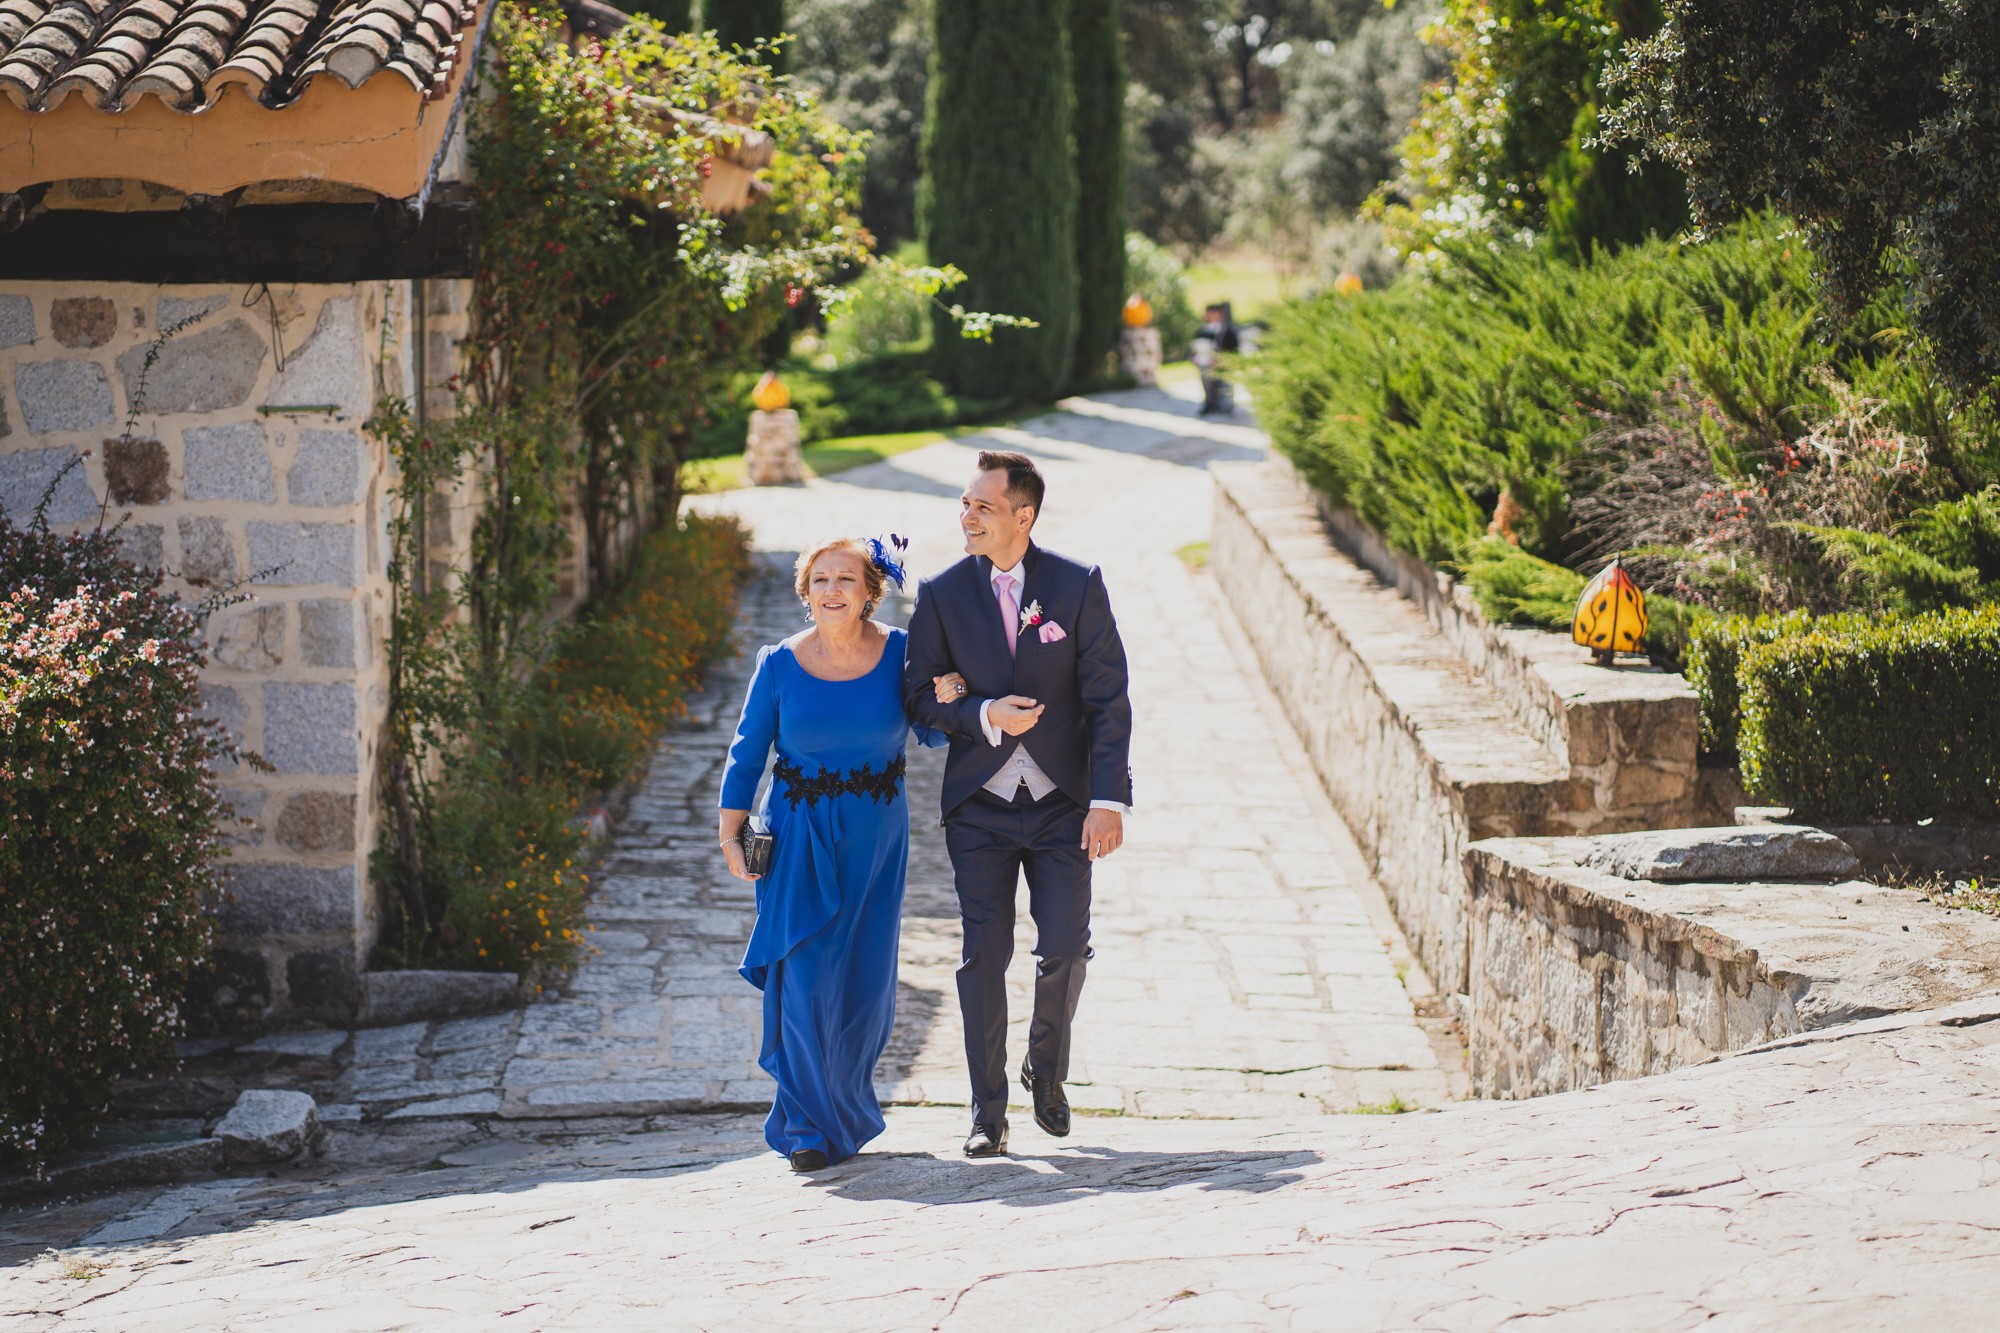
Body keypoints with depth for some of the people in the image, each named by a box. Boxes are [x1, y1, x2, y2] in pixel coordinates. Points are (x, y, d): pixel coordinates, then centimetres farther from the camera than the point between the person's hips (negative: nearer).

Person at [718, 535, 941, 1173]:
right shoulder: (780, 665, -5)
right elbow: (746, 754, 2)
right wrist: (731, 835, -1)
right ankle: (809, 1125, 4)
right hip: (800, 838, -1)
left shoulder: (899, 653, -4)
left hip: (876, 838, 1)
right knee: (805, 977, -7)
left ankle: (848, 1107, 30)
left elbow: (932, 734, 5)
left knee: (864, 977, 6)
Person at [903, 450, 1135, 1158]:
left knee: (1065, 946, -5)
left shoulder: (1078, 585, -3)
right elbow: (920, 697, 3)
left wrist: (1108, 799, -12)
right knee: (985, 953, -2)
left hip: (1062, 801, -1)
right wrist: (985, 716, -16)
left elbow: (1108, 699, -5)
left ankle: (1047, 1069, 24)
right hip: (980, 802, 1)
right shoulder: (941, 594, 0)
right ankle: (988, 1114, 8)